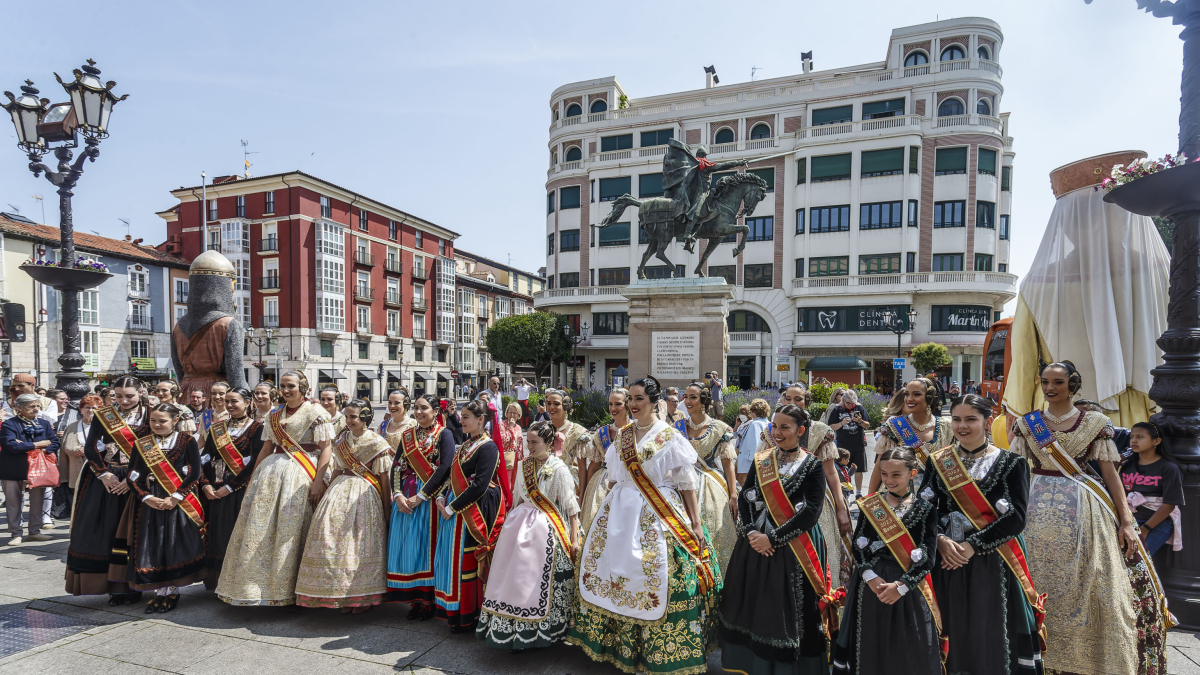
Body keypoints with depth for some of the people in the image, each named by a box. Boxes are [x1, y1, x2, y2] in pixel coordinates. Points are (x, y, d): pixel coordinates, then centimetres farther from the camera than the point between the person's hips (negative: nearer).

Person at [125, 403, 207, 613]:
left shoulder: (187, 441, -2)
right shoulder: (141, 444, 8)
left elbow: (195, 474, -6)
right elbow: (133, 476, 4)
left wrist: (175, 498, -15)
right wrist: (147, 498, -11)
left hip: (179, 502, -3)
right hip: (149, 502, 3)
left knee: (176, 545, -2)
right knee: (151, 545, 3)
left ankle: (172, 592, 12)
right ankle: (160, 591, 16)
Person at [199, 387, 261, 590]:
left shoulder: (256, 428, -4)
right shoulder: (217, 428, 13)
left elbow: (254, 463, -11)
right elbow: (205, 457, 8)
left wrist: (230, 487, -14)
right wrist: (205, 484, -6)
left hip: (238, 490, -5)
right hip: (213, 491, 5)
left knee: (235, 533, -3)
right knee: (214, 533, 6)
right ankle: (214, 579, 18)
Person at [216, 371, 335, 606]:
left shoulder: (316, 413, -4)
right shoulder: (274, 415, 15)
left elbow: (326, 448, -10)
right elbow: (266, 448, 18)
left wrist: (318, 481, -18)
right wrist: (253, 479, 14)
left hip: (299, 475, -6)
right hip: (270, 472, 6)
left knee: (288, 530, -3)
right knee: (259, 527, 4)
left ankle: (283, 587, 10)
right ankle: (254, 585, 16)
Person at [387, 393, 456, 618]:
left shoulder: (444, 435, -4)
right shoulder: (407, 435, 13)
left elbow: (445, 468, -13)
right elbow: (396, 465, 7)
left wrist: (421, 496, -16)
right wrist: (398, 494, -8)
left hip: (429, 497, -5)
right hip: (405, 498, 5)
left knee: (427, 544, -3)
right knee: (406, 544, 6)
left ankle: (428, 600, 8)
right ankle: (414, 599, 16)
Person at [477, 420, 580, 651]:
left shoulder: (558, 469, -10)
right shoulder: (523, 465, 6)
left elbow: (571, 505, -10)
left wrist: (574, 539, -12)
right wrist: (510, 523, 15)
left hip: (546, 528, -5)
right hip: (521, 524, 5)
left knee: (539, 581, -3)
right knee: (516, 576, 6)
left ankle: (538, 633, 14)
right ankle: (514, 631, 19)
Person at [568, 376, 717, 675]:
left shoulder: (669, 436, -5)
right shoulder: (622, 436, 9)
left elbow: (686, 483, -5)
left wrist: (696, 523, -9)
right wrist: (606, 510, 14)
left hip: (657, 515, -5)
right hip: (621, 513, 5)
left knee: (656, 575, -6)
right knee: (612, 568, 7)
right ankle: (618, 639, 26)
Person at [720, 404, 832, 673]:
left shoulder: (813, 466, -7)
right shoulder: (760, 460, 5)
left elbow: (810, 513, -14)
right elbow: (744, 498, 3)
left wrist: (773, 539, -18)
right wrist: (751, 531, -13)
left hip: (794, 550, -4)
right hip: (755, 544, 4)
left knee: (788, 610, 3)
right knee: (754, 606, 12)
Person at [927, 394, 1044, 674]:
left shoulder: (1011, 463, -3)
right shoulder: (937, 461, 6)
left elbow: (1016, 518, -10)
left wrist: (972, 545, -17)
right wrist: (941, 540, -14)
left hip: (993, 564, -2)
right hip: (947, 559, 3)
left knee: (991, 636, 4)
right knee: (952, 637, 9)